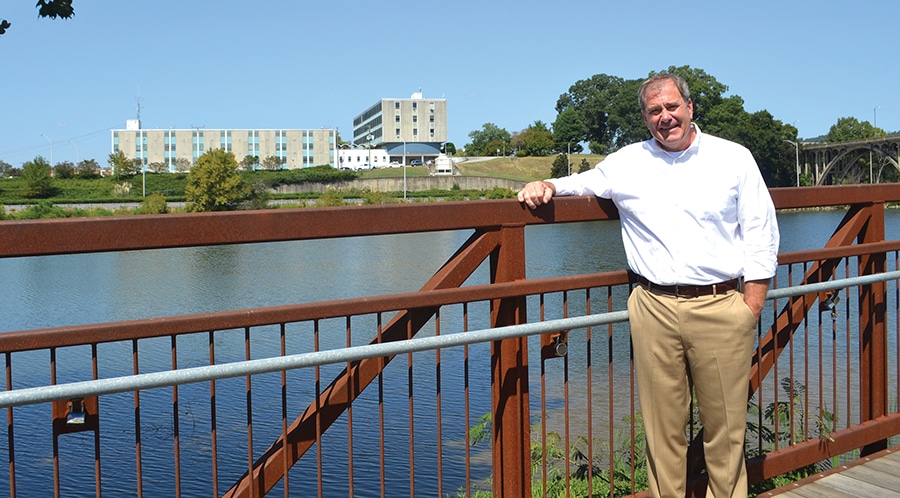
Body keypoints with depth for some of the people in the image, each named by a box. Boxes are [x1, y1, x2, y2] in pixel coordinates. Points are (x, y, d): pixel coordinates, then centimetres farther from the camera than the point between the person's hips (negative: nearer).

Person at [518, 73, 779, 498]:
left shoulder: (734, 159, 6)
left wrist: (751, 310, -1)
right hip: (654, 309, 1)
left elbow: (760, 238, 6)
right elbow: (582, 183, 25)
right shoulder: (627, 163, 10)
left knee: (725, 426, 7)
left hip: (721, 308, -1)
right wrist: (547, 186, 1)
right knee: (662, 427, 6)